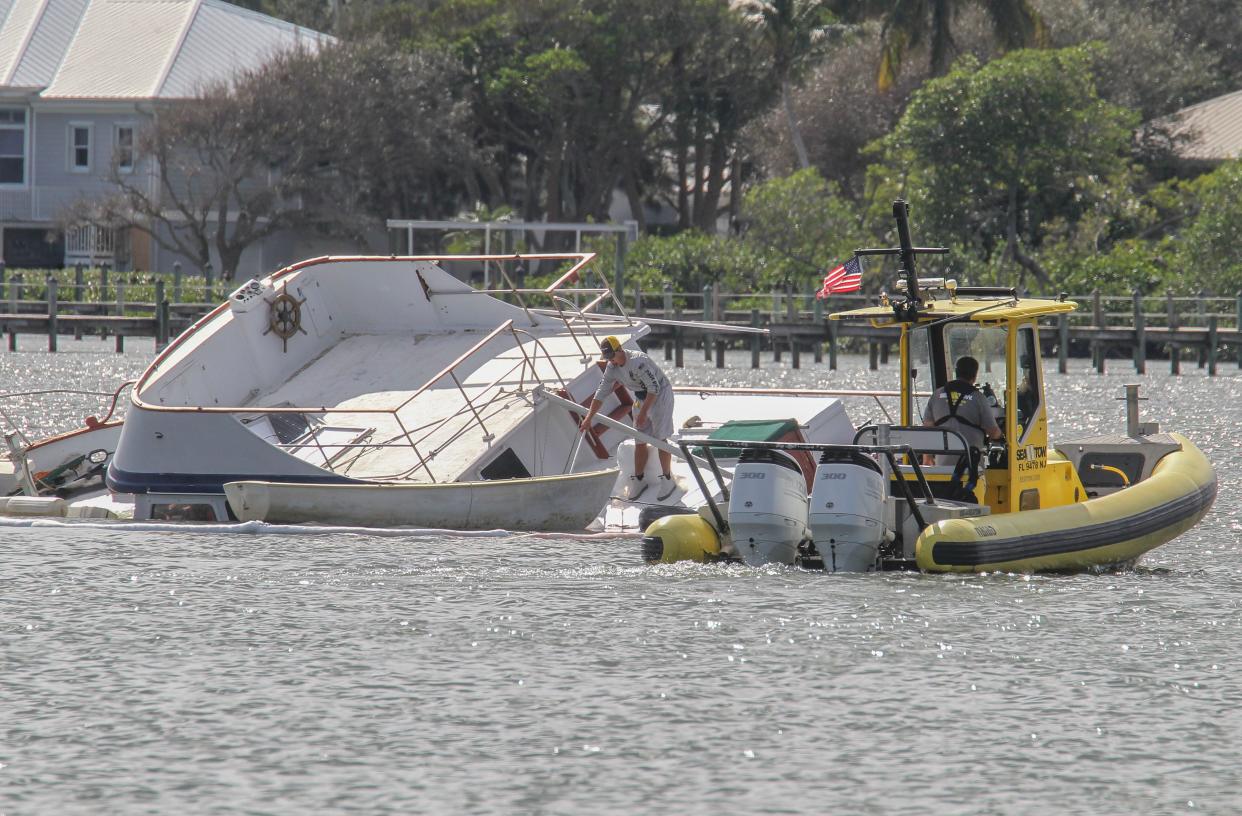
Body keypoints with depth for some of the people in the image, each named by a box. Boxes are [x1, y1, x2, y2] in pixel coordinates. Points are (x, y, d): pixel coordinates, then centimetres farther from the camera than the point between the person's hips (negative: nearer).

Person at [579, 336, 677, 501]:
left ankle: (667, 480, 0)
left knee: (660, 439, -10)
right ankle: (638, 480, 16)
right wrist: (588, 418, -3)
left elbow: (654, 388, -27)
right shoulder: (612, 368, -4)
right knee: (639, 441, 6)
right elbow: (601, 393, 2)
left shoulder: (637, 362, -30)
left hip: (660, 395, -8)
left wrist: (643, 413, -25)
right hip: (642, 399, 8)